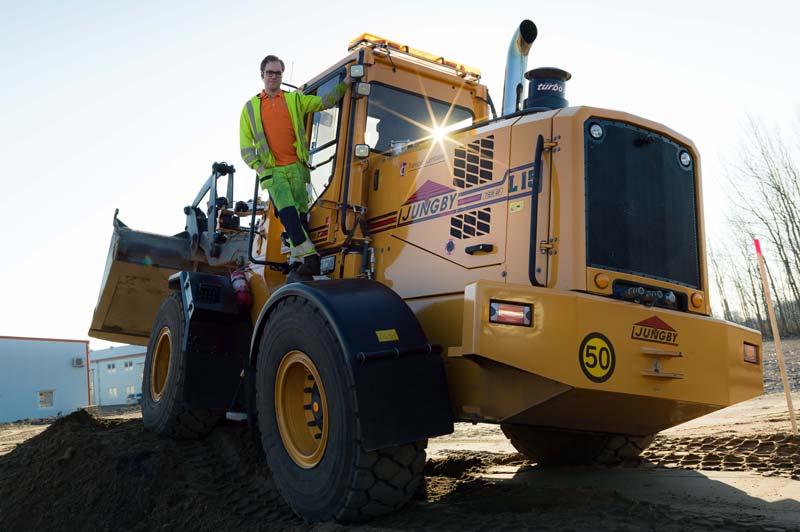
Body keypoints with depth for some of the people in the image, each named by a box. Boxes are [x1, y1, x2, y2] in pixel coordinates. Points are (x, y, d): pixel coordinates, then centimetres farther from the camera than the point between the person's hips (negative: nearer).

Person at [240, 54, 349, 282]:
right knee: (287, 212, -21)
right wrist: (258, 167, -3)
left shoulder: (295, 99, 16)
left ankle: (298, 265, 1)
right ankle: (309, 258, -26)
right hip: (272, 171, -2)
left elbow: (324, 102, 10)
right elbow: (245, 145, 10)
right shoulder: (251, 107, 13)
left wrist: (344, 84, -3)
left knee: (300, 214, -3)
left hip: (296, 167, 2)